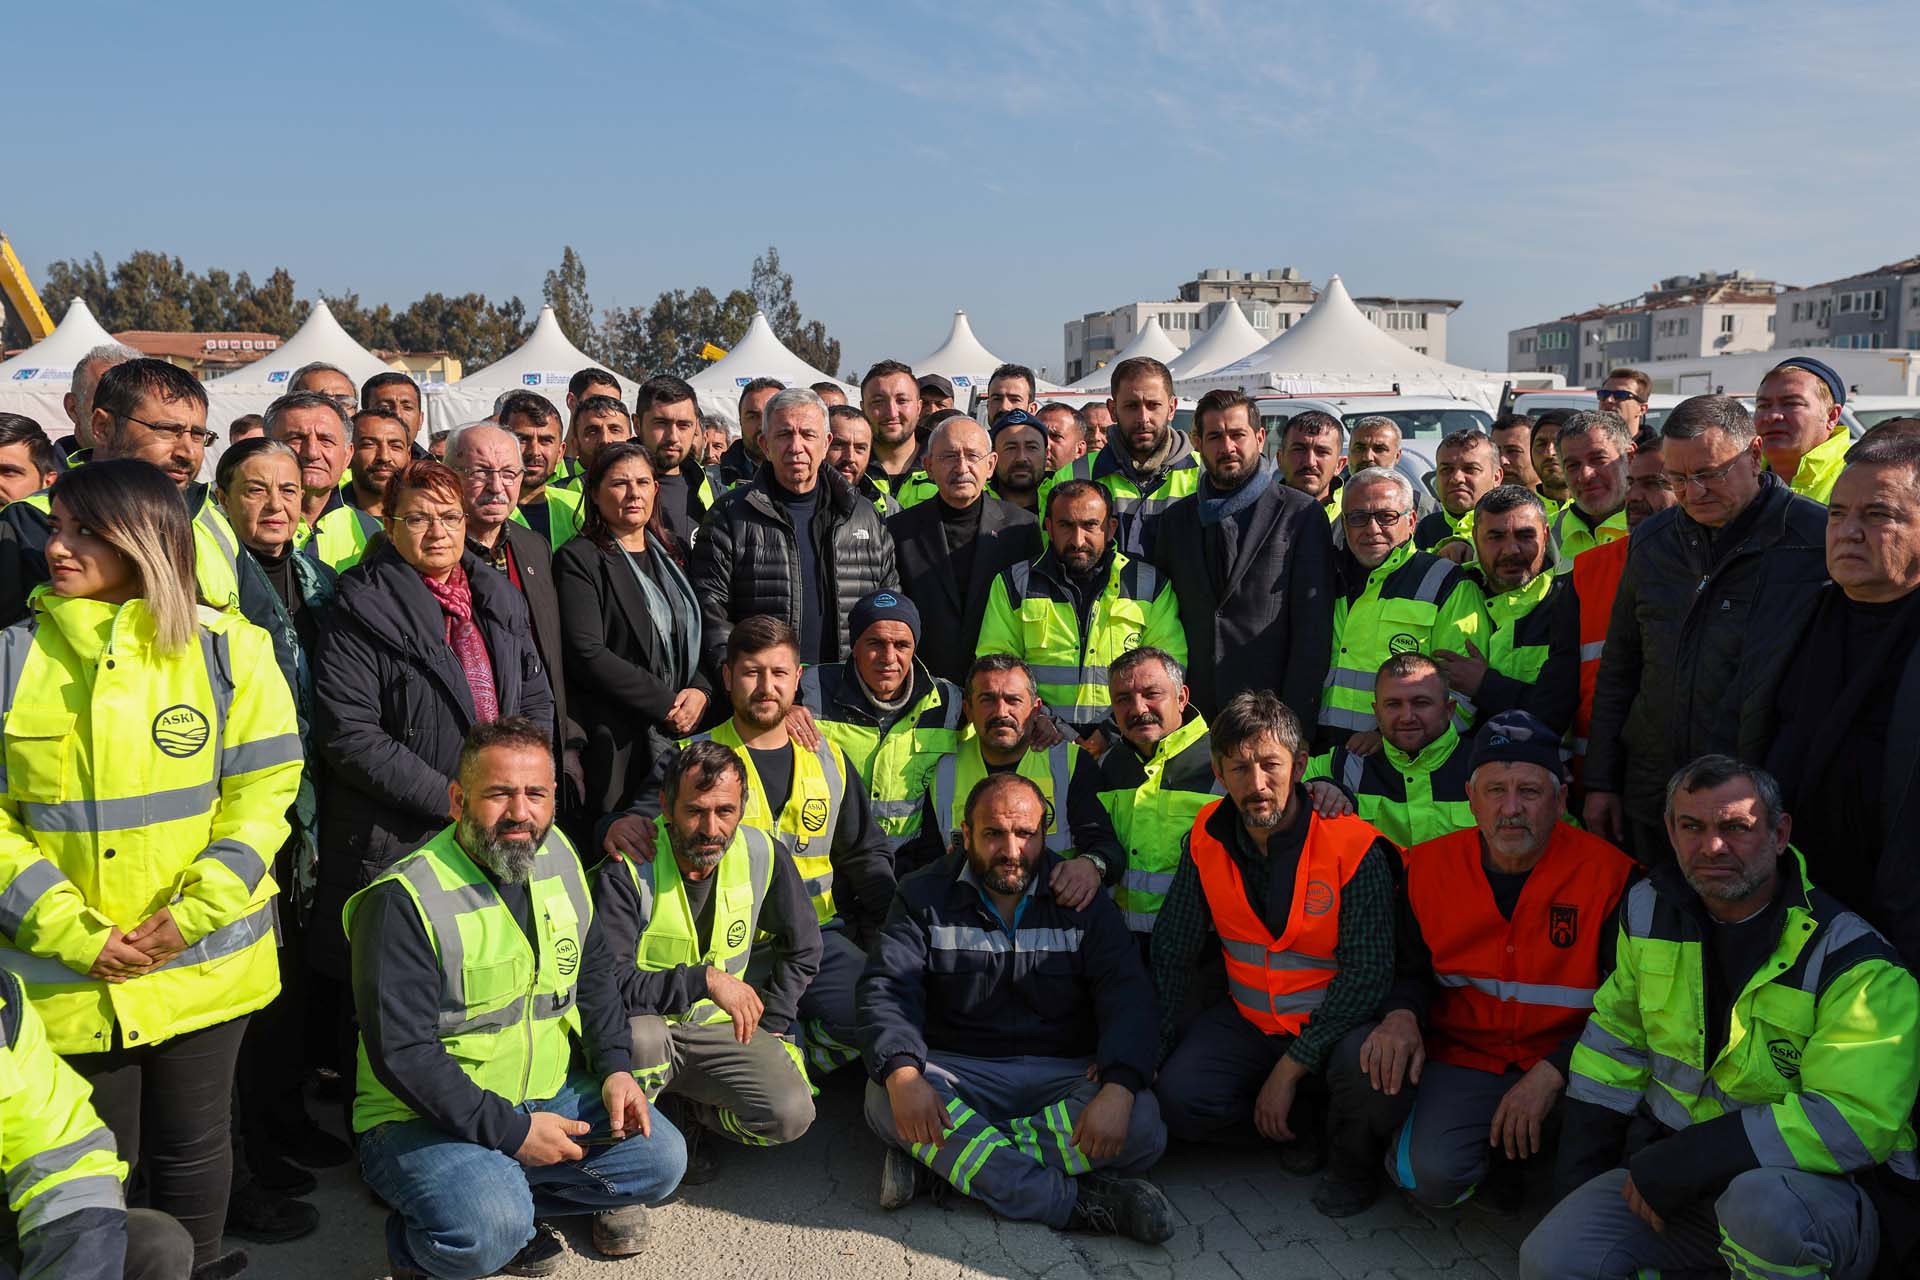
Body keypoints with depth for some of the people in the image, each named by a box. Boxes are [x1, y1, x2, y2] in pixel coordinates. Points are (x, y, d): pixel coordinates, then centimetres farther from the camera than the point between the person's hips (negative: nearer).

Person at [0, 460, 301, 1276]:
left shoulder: (228, 648, -5)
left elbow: (263, 790, -5)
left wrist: (195, 912, -15)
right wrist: (70, 932, -11)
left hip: (203, 964, 0)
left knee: (193, 1146, 15)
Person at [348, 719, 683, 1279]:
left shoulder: (557, 856, 1)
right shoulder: (404, 901, -21)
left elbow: (595, 970, 13)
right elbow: (402, 1055, -23)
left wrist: (615, 1066, -2)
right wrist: (510, 1132, -23)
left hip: (549, 1095, 7)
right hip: (424, 1121, -6)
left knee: (660, 1159, -5)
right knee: (488, 1231, -32)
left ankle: (506, 1201, 4)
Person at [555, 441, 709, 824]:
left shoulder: (669, 555, 16)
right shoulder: (578, 559, -3)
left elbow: (697, 636, 18)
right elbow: (587, 654, -14)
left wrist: (700, 691, -3)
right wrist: (667, 704, -14)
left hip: (682, 733, 5)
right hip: (615, 740, -5)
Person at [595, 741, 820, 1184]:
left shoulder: (762, 856, -7)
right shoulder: (627, 869, -19)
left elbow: (803, 949, 9)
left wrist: (772, 1027, 3)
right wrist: (705, 979, -31)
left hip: (719, 1029, 3)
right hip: (645, 1026, -3)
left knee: (790, 1115, -20)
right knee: (637, 1035, -38)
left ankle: (694, 1114, 11)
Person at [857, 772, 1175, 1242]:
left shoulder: (1082, 901, 4)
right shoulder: (925, 897, 3)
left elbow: (1127, 993, -6)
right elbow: (887, 988, -9)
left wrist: (1119, 1088, -26)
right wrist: (902, 1072, -30)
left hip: (1065, 1075, 1)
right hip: (957, 1070, 0)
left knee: (1141, 1125, -29)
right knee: (884, 1099, -31)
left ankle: (940, 1158, -25)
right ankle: (1073, 1199, -29)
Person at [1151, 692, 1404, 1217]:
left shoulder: (1354, 848, -19)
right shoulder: (1207, 839, -6)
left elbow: (1367, 972, -20)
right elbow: (1172, 951, 1)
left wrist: (1291, 1066, -22)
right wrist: (1150, 1048, -6)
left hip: (1334, 1023, -3)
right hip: (1248, 1023, 4)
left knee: (1364, 1064, -36)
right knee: (1178, 1097, -19)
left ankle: (1355, 1162, 0)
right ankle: (1301, 1127, 9)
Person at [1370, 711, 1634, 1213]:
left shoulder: (1609, 874, -9)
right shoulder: (1430, 866, -1)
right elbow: (1412, 969, 12)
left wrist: (1552, 1072, -21)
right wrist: (1401, 1015, -11)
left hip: (1570, 1063, -1)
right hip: (1466, 1055, 1)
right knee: (1430, 1175, -23)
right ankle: (1497, 1151, 13)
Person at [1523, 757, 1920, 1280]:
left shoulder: (1852, 960, -16)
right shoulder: (1650, 908, 2)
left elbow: (1852, 1120, -25)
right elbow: (1616, 1036, 13)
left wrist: (1683, 1164, -24)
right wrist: (1581, 1168, 7)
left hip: (1817, 1182, -5)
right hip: (1670, 1169, 5)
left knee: (1760, 1201, -39)